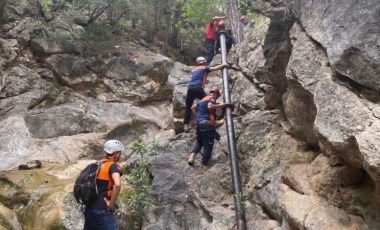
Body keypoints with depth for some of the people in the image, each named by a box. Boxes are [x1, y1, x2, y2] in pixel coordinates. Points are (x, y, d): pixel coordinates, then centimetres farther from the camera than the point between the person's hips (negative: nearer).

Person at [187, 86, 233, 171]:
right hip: (207, 123, -8)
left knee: (199, 141, 22)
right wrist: (221, 105, -17)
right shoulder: (212, 98, -2)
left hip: (199, 122, 8)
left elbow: (193, 108, 26)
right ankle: (204, 165, -3)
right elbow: (209, 106, -23)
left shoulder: (203, 99, 23)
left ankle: (192, 156, -3)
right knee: (208, 144, -2)